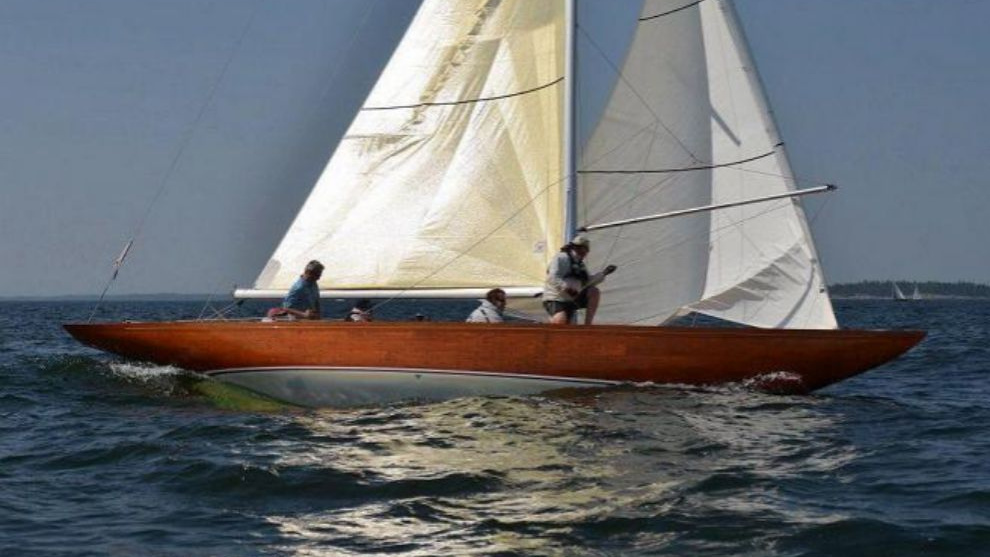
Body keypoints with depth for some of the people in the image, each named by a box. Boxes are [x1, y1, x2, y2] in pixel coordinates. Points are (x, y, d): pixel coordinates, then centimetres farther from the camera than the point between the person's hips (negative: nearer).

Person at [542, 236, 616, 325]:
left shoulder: (580, 264, 16)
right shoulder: (561, 258, -10)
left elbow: (588, 282, 22)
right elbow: (553, 278, -23)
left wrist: (603, 273, 11)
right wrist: (566, 288, -38)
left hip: (571, 299, 8)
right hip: (555, 301, -8)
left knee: (594, 292, -11)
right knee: (561, 322, -35)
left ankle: (587, 324, -13)